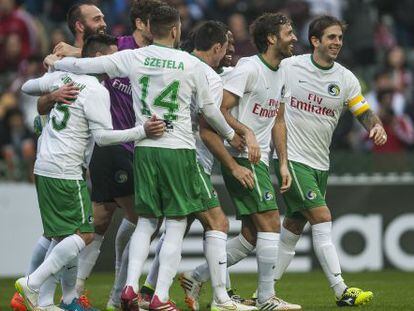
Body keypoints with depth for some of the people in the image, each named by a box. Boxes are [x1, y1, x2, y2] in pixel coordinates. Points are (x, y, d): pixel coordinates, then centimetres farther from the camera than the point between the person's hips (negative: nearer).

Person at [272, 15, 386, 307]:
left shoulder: (346, 79, 4)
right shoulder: (288, 67, -6)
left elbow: (365, 113, 6)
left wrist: (377, 126, -16)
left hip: (320, 163, 6)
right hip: (291, 158, -6)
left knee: (294, 227, 8)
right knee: (322, 218, -15)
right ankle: (342, 291, -17)